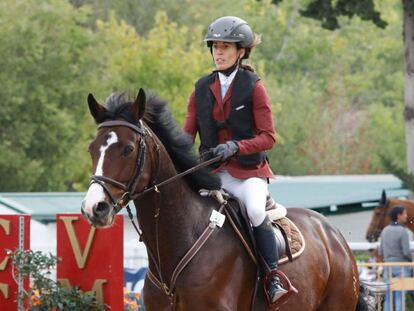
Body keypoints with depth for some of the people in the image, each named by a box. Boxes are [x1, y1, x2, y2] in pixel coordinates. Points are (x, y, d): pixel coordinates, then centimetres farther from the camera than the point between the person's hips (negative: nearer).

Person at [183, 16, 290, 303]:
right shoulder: (202, 89, 9)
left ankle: (273, 280, -25)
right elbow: (187, 135, 10)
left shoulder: (253, 87, -2)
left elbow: (268, 137, -6)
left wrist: (236, 146, -22)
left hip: (249, 170, -4)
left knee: (256, 209, -32)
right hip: (212, 171, 4)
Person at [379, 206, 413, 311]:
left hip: (388, 267, 6)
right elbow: (406, 252, -18)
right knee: (400, 297, -4)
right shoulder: (402, 231, -14)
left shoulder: (385, 231, 7)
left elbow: (381, 252, 10)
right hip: (402, 267, -6)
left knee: (389, 298, 9)